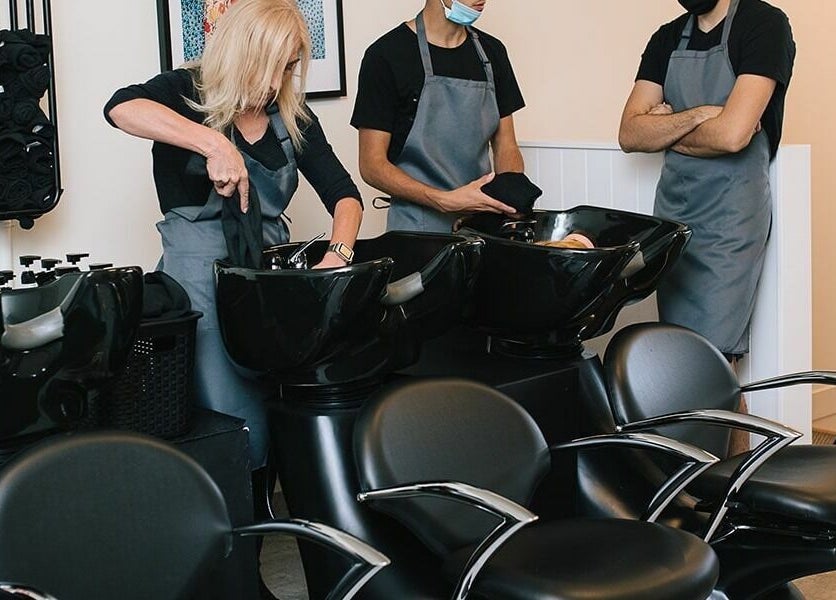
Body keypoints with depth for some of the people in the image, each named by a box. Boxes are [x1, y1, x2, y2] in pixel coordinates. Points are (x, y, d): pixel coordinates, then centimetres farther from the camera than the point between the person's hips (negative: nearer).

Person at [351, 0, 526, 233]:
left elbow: (506, 149, 12)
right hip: (418, 231, -5)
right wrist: (446, 201, -22)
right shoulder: (387, 55, -8)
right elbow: (372, 166, -10)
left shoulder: (491, 52, 9)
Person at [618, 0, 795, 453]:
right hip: (672, 212, 6)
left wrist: (665, 128, -3)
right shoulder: (669, 38, 12)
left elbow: (732, 135, -21)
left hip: (730, 219, -6)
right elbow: (629, 134, 3)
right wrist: (697, 116, -13)